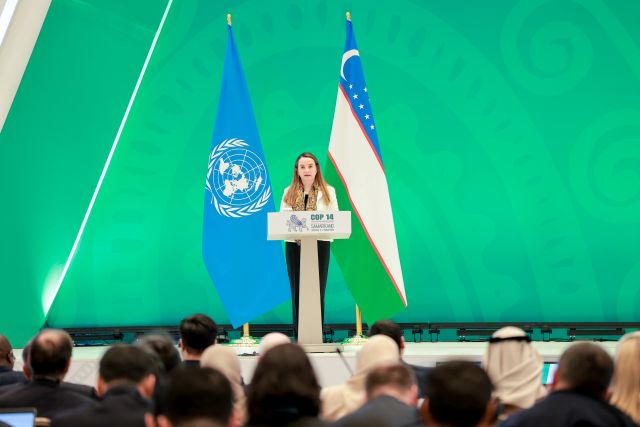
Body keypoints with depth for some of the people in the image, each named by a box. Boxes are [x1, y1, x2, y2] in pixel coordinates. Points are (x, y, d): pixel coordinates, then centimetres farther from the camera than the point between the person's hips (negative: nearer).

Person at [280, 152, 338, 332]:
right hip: (294, 245, 2)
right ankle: (299, 336, 7)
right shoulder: (289, 192, 11)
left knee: (318, 291, 1)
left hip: (319, 245, -1)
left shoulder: (328, 192, 7)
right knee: (297, 291, 3)